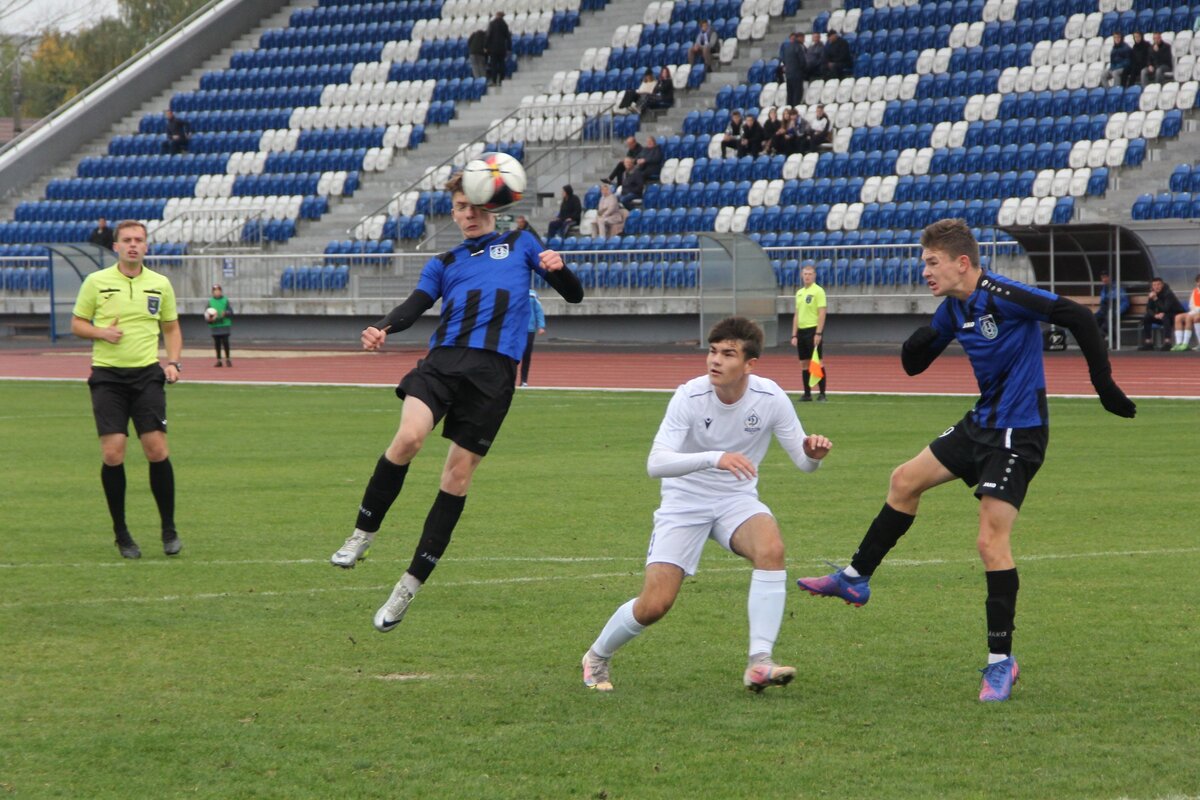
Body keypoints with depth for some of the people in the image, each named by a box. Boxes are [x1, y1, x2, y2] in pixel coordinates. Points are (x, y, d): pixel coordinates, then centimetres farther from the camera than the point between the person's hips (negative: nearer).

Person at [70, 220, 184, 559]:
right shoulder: (96, 282, 2)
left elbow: (171, 328, 18)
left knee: (157, 449, -9)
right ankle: (121, 533, 5)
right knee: (113, 452, -9)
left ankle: (169, 529, 5)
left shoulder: (160, 284, 8)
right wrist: (102, 332, -12)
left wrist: (173, 362, 1)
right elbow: (77, 324, 8)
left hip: (147, 375, 1)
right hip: (107, 376, -1)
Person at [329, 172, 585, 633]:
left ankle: (410, 586, 4)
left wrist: (557, 269, -6)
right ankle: (363, 534, -9)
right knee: (408, 438, -27)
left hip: (493, 371, -1)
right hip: (443, 358, 1)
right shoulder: (444, 264, 24)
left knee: (458, 475, -3)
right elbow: (415, 305, 5)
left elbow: (573, 295, 17)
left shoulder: (520, 245, 21)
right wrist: (383, 329, -17)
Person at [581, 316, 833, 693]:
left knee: (771, 549, -32)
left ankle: (759, 664, -29)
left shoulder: (769, 397, -14)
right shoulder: (690, 396, -20)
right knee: (654, 605, -10)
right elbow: (655, 463, -30)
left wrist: (813, 453, -32)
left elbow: (802, 461, -6)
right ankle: (597, 658, 22)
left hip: (737, 500, 2)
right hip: (684, 503, -2)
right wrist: (714, 458, -45)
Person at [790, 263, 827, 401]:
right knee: (804, 363, 7)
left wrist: (818, 333, -18)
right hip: (802, 330, 7)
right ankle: (807, 394, 12)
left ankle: (822, 394, -3)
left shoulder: (818, 291, -7)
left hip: (813, 329, -7)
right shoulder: (799, 293, 14)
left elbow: (822, 313, -12)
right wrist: (794, 335, 11)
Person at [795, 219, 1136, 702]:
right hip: (982, 423, 9)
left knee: (992, 539, -13)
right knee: (905, 481, 14)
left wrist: (1105, 386, -23)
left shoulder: (1003, 297, -22)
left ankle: (1001, 661, -6)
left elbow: (1078, 318, -25)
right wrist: (919, 343, -11)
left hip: (1017, 431, -9)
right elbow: (913, 363, 14)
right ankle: (855, 580, 30)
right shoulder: (953, 310, 5)